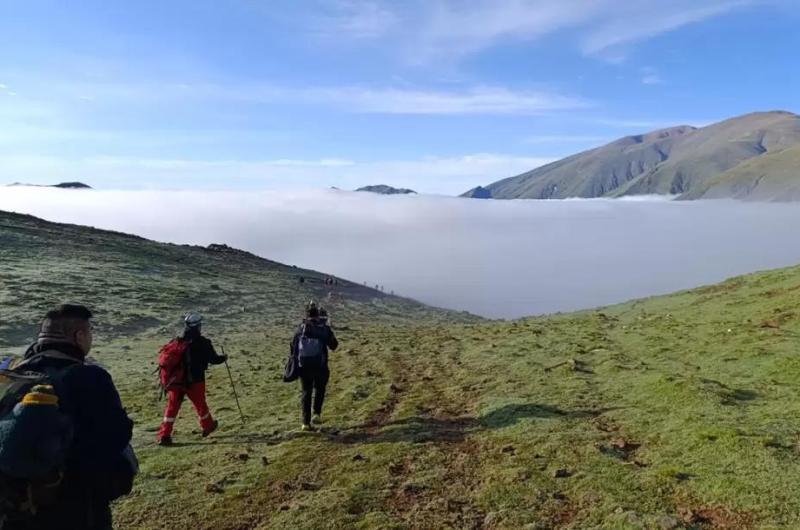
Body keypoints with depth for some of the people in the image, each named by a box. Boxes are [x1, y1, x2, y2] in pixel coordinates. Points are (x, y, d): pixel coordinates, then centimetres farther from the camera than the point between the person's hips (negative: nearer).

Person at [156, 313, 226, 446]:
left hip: (177, 380, 3)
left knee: (172, 407, 9)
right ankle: (208, 426, 36)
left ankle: (164, 435, 3)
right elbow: (213, 359, -4)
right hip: (195, 381, -3)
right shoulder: (203, 343, -12)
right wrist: (223, 358, 16)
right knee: (200, 404, 16)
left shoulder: (176, 342, -1)